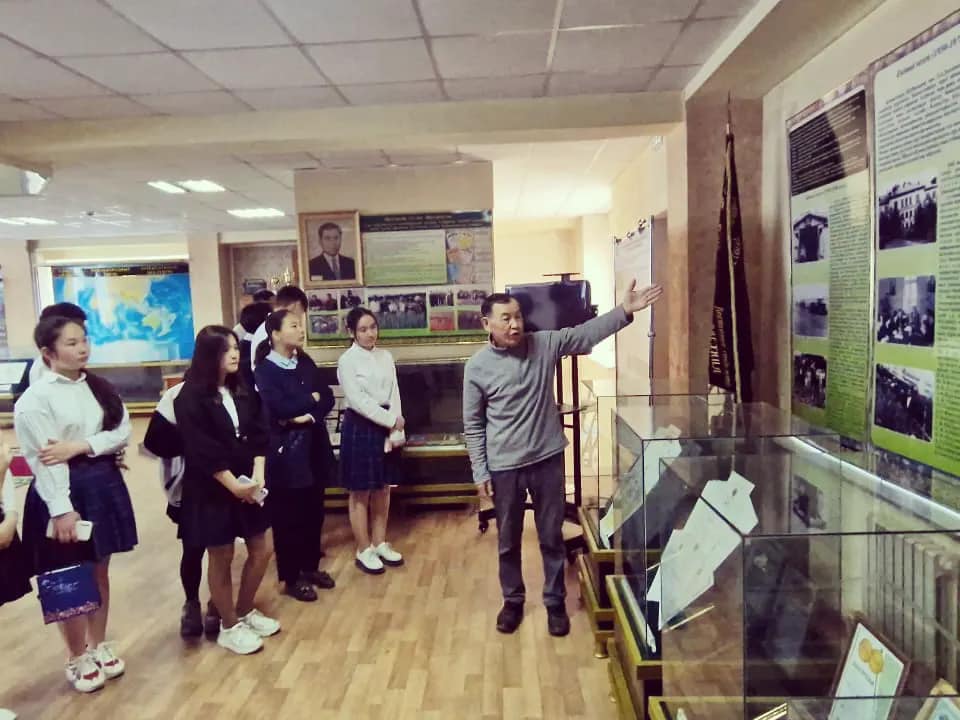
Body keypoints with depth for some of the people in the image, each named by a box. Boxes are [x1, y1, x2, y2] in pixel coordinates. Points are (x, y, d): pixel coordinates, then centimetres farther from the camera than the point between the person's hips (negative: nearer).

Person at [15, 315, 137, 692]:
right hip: (64, 490, -5)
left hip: (103, 484, 5)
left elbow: (123, 431, -1)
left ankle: (99, 647, 34)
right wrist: (62, 509, -20)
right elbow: (43, 458, -16)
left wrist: (80, 446, -16)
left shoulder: (98, 387, 6)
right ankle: (77, 659, 26)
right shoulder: (35, 398, -12)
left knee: (99, 572, 16)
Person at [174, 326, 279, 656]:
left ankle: (245, 612, 32)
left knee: (263, 549, 11)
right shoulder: (190, 398, -13)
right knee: (221, 557, 6)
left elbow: (258, 436, 3)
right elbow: (202, 451, -17)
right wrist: (234, 485, -18)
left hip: (248, 484, 7)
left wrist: (257, 476, -11)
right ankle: (229, 627, 25)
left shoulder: (243, 392, 7)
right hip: (211, 490, -6)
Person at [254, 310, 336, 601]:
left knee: (313, 509, 13)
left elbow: (328, 399, 3)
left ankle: (311, 567, 30)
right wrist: (311, 398, -8)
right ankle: (291, 577, 18)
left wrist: (307, 415, -15)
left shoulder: (306, 365, 10)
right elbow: (279, 407, -21)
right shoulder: (265, 369, -8)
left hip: (313, 446, 6)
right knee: (287, 514, 5)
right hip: (284, 450, -6)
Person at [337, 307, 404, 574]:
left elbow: (394, 392, 5)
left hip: (386, 426, 5)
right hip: (360, 427, -5)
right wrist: (391, 420, -15)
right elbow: (357, 400, -15)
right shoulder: (347, 360, -9)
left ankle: (380, 544, 26)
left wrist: (395, 423, -9)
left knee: (383, 489, 12)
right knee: (361, 492, 4)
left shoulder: (385, 356, 6)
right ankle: (364, 551, 17)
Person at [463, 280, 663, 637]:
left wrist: (624, 311, -21)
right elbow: (473, 425, -2)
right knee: (508, 541, 15)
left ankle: (555, 602, 32)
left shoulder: (544, 344, -4)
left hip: (547, 459, 1)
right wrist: (480, 471, -3)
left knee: (551, 537, 13)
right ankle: (512, 600, 36)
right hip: (504, 467, -1)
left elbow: (587, 334, -6)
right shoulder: (477, 366, -8)